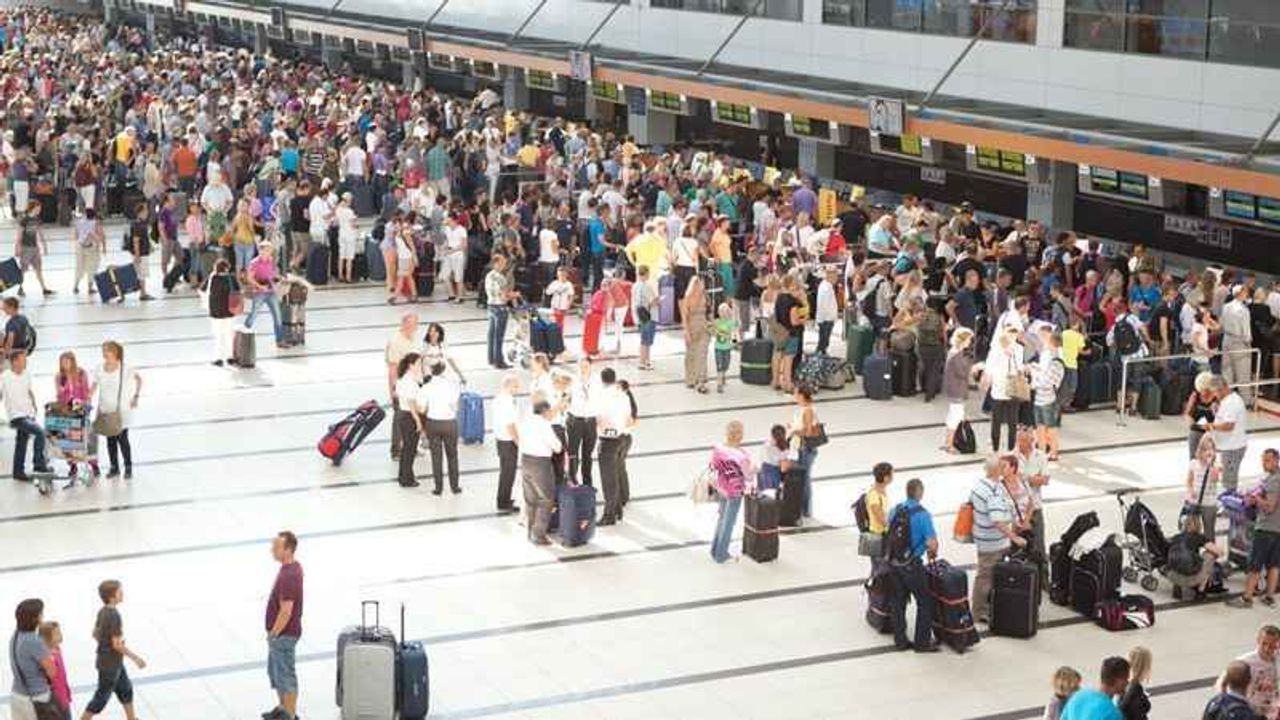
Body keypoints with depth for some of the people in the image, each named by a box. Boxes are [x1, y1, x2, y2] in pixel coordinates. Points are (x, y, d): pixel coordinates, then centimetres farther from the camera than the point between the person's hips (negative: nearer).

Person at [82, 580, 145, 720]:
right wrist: (136, 658, -16)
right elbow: (117, 644, -26)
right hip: (109, 664, -9)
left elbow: (95, 633, 11)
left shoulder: (103, 611, -1)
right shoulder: (114, 616, -28)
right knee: (102, 697, 4)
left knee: (126, 688, 22)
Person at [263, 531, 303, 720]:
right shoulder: (293, 566, 3)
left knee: (285, 675, 4)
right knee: (275, 671, 23)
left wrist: (273, 634, -16)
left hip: (284, 634, -10)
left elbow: (286, 611, -26)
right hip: (282, 631, 10)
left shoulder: (289, 576, -28)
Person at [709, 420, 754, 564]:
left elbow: (713, 467, 1)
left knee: (722, 517, 25)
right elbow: (749, 475, -15)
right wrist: (754, 469, 6)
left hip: (721, 488, 5)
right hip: (734, 492, -5)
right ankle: (721, 555, 24)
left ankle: (715, 550, 36)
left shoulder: (717, 449, -12)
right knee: (729, 522, 11)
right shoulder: (741, 455, -27)